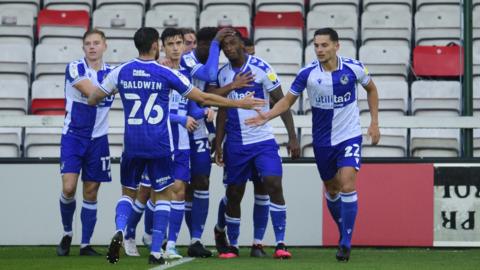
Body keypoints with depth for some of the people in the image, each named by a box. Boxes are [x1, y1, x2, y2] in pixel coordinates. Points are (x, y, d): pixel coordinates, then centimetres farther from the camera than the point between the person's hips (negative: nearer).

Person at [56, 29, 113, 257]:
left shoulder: (112, 73, 5)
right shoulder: (74, 69, -8)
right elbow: (92, 93, -21)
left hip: (98, 139, 3)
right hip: (73, 136, -3)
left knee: (91, 193, 4)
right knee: (68, 188, -14)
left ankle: (86, 244, 11)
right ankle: (67, 234, 10)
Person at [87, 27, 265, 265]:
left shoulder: (121, 72, 1)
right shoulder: (166, 74, -6)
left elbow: (93, 99, 12)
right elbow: (203, 98, -2)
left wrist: (92, 95, 39)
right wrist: (240, 104, 6)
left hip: (132, 145, 2)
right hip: (160, 146, -2)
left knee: (128, 192, 16)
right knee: (163, 195, 10)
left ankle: (119, 231, -12)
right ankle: (156, 252, 4)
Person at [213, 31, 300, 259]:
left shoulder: (261, 68, -8)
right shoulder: (223, 74, 6)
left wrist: (292, 137, -9)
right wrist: (218, 144, 10)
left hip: (263, 140, -4)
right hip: (235, 144, 4)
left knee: (274, 185, -17)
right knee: (234, 194, 7)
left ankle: (280, 243, -13)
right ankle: (232, 246, 19)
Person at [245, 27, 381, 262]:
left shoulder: (353, 68, -12)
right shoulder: (307, 73, -11)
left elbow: (371, 89, 8)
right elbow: (288, 101, -2)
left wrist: (374, 122, 5)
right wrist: (267, 116, -19)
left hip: (349, 137, -2)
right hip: (322, 141, 2)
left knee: (347, 186, -17)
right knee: (331, 189, 13)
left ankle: (346, 243, -11)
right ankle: (344, 232, 36)